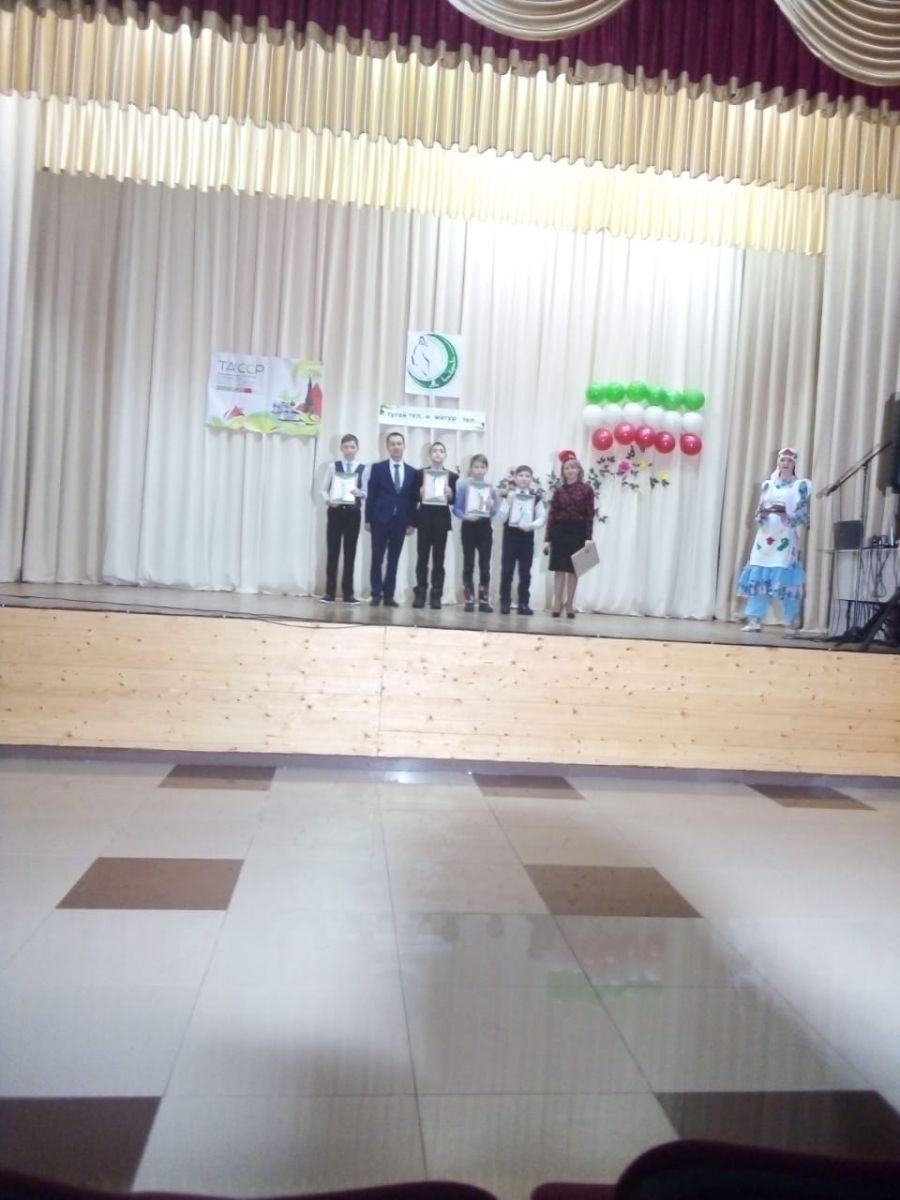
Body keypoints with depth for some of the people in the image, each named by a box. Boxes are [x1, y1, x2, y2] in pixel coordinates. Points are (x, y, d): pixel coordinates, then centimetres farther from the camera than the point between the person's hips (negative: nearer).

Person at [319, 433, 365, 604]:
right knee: (332, 552, 1)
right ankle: (329, 592, 6)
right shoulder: (333, 466, 3)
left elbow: (367, 493, 2)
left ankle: (348, 593, 11)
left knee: (350, 553, 5)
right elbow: (324, 489, 4)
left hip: (353, 513, 0)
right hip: (335, 511, 0)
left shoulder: (363, 468, 2)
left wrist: (360, 493, -19)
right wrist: (328, 500, -15)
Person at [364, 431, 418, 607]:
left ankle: (389, 595, 8)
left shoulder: (412, 472, 10)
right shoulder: (377, 468, 4)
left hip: (400, 521, 2)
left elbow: (413, 499, 8)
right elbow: (371, 495, 0)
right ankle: (376, 594, 5)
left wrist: (412, 522, 1)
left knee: (393, 560, 4)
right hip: (380, 520, -2)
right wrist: (368, 519, -6)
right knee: (377, 559, 0)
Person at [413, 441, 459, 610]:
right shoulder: (420, 473, 5)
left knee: (438, 559, 2)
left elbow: (455, 501, 5)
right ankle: (420, 594, 6)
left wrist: (450, 494, -15)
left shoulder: (452, 476, 6)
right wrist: (420, 493, -16)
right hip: (424, 519, 0)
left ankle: (436, 595, 5)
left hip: (442, 520, 0)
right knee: (422, 557, 1)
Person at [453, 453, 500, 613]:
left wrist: (491, 506, -17)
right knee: (469, 564, 2)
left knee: (485, 564, 3)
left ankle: (484, 601, 8)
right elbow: (456, 509, -5)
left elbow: (496, 511, 4)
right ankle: (468, 600, 7)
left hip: (485, 527, 2)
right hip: (469, 526, -2)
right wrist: (466, 516, -23)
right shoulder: (463, 485, -3)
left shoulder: (491, 487, 3)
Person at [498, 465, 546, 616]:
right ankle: (505, 603, 5)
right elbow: (501, 518, -5)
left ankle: (524, 604, 9)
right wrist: (508, 502, -16)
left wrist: (532, 525, -17)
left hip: (527, 536, 1)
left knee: (525, 571, 4)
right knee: (507, 570, -1)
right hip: (510, 535, -1)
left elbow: (542, 517, 1)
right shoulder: (508, 495, 1)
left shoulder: (536, 497, 4)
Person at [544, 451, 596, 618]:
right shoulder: (558, 490, 6)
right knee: (559, 568, 2)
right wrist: (547, 538, 0)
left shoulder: (586, 489, 1)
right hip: (560, 531, 1)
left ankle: (569, 604, 11)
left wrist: (588, 537, -10)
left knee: (573, 569, 4)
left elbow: (589, 515, -2)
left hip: (578, 532, -1)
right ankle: (557, 604, 6)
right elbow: (552, 515, 4)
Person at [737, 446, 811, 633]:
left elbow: (804, 516, -3)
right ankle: (754, 621, 1)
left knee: (785, 580, -9)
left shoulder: (800, 485, 4)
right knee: (758, 579, -1)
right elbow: (758, 513, 12)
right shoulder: (768, 485, 15)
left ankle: (793, 623, 0)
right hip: (765, 538, 4)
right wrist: (762, 514, -11)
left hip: (786, 540, -4)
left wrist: (786, 514, -20)